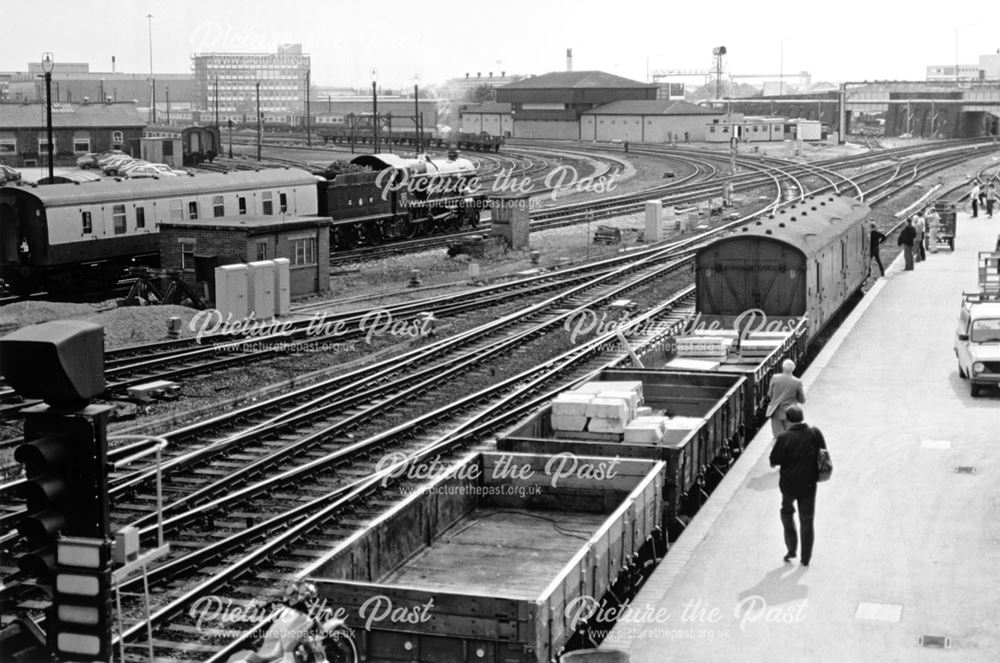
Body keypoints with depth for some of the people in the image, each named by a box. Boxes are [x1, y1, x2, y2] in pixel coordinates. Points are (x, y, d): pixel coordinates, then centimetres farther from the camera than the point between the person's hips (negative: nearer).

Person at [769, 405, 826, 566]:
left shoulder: (784, 438, -19)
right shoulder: (815, 433, -10)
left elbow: (773, 462, -14)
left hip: (789, 483, -2)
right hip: (809, 484, 2)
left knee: (787, 512, 25)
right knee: (807, 521, 14)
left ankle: (791, 548, 18)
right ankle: (806, 558, 22)